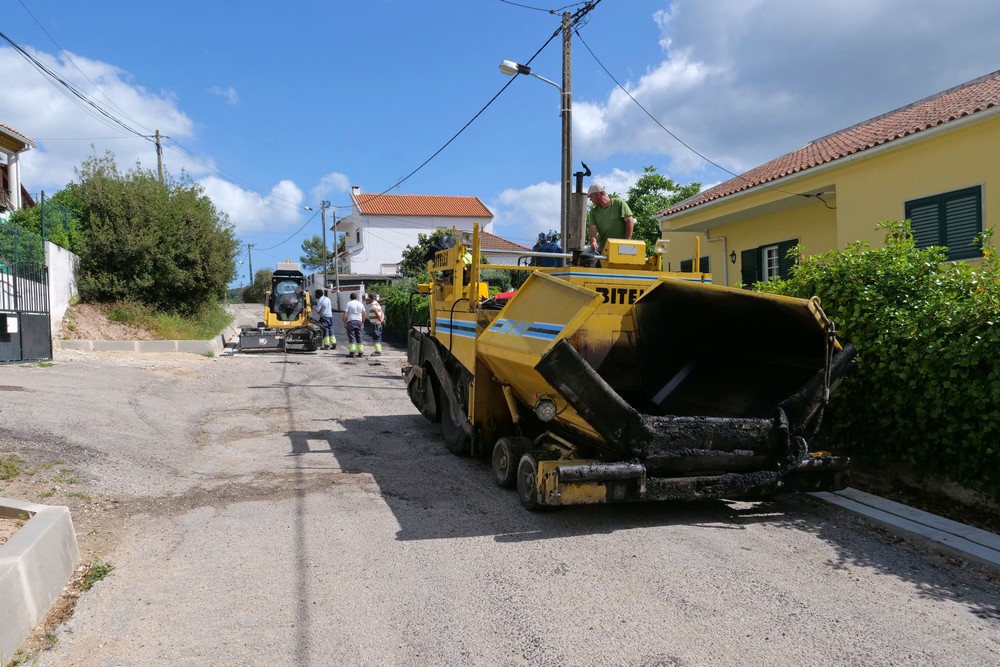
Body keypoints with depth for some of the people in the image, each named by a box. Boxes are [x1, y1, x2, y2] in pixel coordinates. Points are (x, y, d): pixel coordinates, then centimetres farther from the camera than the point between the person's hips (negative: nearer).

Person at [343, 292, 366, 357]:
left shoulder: (348, 304, -3)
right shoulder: (360, 304, 9)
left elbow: (345, 314, -8)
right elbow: (364, 314, 11)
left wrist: (344, 322, -1)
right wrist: (363, 322, 18)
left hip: (351, 321, -4)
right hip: (359, 321, 4)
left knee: (351, 337, -4)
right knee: (359, 337, 8)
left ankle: (352, 352, -10)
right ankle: (360, 352, 7)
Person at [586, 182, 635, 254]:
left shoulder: (619, 203, 1)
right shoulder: (593, 211, 11)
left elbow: (630, 221, -3)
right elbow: (592, 228, -2)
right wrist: (593, 241, -25)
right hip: (603, 249, 3)